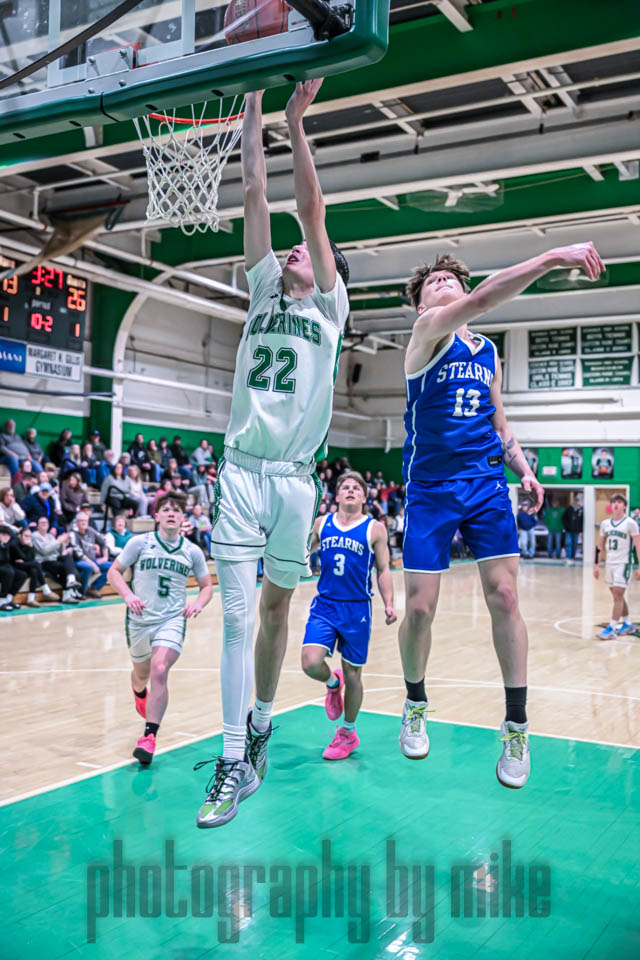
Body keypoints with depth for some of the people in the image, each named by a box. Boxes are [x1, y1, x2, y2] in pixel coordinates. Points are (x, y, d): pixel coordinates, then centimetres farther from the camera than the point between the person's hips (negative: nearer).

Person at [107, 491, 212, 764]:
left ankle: (149, 737, -18)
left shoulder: (192, 551, 2)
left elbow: (206, 586, 12)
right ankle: (139, 692, 59)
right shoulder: (140, 542, -4)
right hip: (139, 619, 1)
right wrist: (128, 595, -16)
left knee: (159, 671, -22)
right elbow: (113, 572, 2)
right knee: (141, 673, 20)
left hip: (172, 620, -1)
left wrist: (198, 603, -9)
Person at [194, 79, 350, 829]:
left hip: (295, 476, -1)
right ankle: (235, 763, -1)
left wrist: (296, 123, 2)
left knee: (276, 605, 10)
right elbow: (254, 196, 15)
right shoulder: (265, 292, 17)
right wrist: (254, 110, 15)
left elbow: (312, 208, 4)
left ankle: (262, 723, 27)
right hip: (241, 470, 1)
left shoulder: (331, 307, 11)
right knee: (236, 614, -4)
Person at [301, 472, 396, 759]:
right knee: (311, 663, -17)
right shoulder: (321, 523, 7)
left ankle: (348, 733, 29)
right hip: (324, 605, 2)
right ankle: (333, 683, 21)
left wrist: (388, 604, -9)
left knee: (352, 674, 7)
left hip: (356, 609, -2)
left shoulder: (375, 528, 0)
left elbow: (383, 570, 2)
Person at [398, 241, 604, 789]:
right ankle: (416, 707, 23)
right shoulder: (428, 330, -3)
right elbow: (481, 300, -22)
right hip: (431, 487, -4)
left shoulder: (488, 351, 17)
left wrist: (524, 470, 9)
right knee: (419, 607, -3)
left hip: (487, 483, 4)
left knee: (504, 596, -5)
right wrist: (552, 257, -29)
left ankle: (517, 726, 6)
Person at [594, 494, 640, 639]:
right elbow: (600, 545, 15)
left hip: (623, 564, -6)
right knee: (618, 596, 14)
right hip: (609, 564, 6)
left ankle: (611, 628, -9)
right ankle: (628, 624, 28)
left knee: (617, 596, -10)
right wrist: (596, 564, 11)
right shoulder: (605, 523, 9)